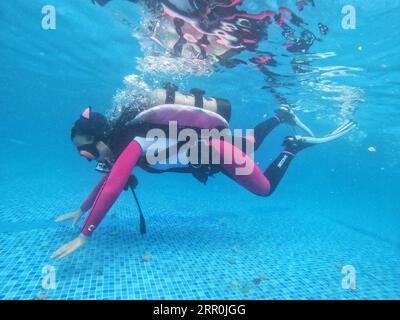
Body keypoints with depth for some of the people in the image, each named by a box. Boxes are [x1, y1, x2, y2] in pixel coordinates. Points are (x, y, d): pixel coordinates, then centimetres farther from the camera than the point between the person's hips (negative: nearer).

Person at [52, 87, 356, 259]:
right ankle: (281, 116, 40)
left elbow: (112, 189, -39)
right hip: (205, 147, 8)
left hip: (215, 150, -8)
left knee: (265, 188, 6)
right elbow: (108, 178, 11)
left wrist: (84, 236, -35)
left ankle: (294, 146, 16)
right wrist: (81, 210, 14)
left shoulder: (132, 142, -28)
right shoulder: (121, 141, -2)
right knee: (248, 145, 34)